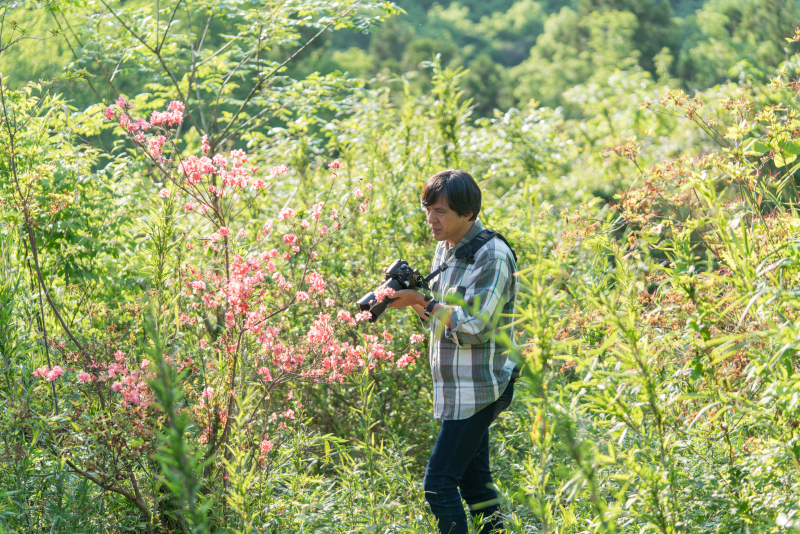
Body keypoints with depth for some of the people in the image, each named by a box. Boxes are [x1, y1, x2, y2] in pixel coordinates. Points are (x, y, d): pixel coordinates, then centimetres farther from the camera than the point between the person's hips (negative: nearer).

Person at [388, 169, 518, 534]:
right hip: (456, 389, 9)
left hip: (476, 390, -9)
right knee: (473, 479, 15)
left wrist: (420, 301, -22)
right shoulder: (445, 249, 10)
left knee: (439, 484, -10)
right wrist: (410, 297, -3)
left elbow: (474, 326, -23)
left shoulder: (492, 257, -17)